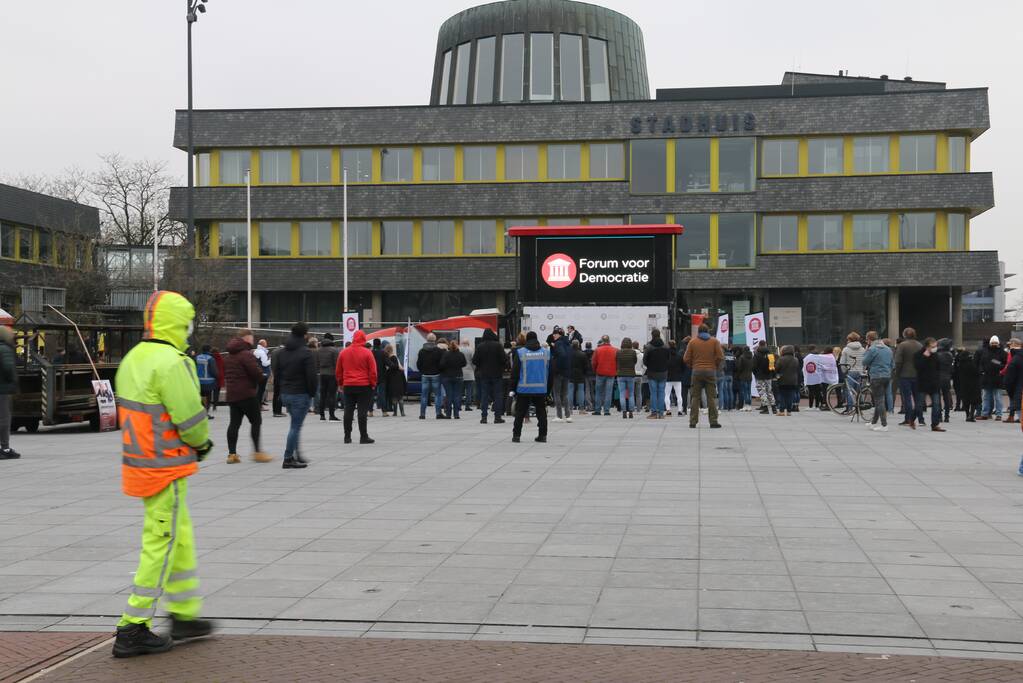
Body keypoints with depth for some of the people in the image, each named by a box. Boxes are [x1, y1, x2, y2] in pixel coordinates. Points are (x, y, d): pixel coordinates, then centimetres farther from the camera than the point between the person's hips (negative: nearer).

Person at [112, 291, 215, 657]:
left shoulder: (133, 358, 9)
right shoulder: (171, 362, -20)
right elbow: (190, 417, -20)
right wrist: (202, 443, 1)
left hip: (140, 459, 9)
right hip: (166, 467, -9)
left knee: (180, 537, 19)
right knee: (161, 544, -1)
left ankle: (184, 613, 29)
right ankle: (133, 629, 4)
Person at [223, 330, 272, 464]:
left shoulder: (229, 356, 16)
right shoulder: (246, 354, -14)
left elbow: (225, 374, 20)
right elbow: (257, 372, -19)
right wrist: (264, 377, 0)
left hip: (232, 395, 8)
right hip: (247, 394, -8)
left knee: (234, 423, 7)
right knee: (256, 421, -1)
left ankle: (232, 453, 4)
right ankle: (257, 452, -2)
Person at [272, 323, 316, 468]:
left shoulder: (281, 352, 9)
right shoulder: (305, 353, -14)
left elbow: (276, 373, 12)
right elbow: (311, 376, -17)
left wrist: (284, 387, 17)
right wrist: (312, 392, -4)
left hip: (285, 394, 7)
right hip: (301, 395, -7)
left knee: (295, 425, 20)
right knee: (296, 426, -3)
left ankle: (296, 455, 22)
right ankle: (288, 459, -2)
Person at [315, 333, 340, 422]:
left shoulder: (318, 350, 8)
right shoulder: (335, 350, -10)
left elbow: (316, 364, 10)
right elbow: (337, 363, -13)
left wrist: (318, 372, 15)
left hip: (322, 375, 5)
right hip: (332, 374, -5)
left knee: (322, 395, 9)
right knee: (332, 394, -3)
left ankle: (322, 415, 9)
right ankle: (332, 415, -4)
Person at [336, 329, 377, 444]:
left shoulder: (343, 353, 5)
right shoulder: (367, 353, -7)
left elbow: (338, 371, 11)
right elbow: (373, 371, -6)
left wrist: (341, 383, 22)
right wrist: (373, 384, 6)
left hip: (348, 386, 4)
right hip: (364, 387, -4)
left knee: (348, 412, 8)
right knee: (362, 412, -2)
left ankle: (347, 436, 11)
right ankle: (363, 436, -2)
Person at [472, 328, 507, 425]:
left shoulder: (479, 346, -3)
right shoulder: (498, 345, -9)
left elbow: (474, 361, -3)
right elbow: (504, 359, -12)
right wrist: (504, 366, 8)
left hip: (484, 374, 2)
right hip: (497, 374, -2)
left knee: (484, 396, 7)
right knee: (498, 395, 5)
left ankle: (483, 417, 3)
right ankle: (497, 417, 2)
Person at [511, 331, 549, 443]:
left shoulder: (519, 352, -3)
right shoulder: (546, 353, 5)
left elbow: (515, 372, -3)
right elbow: (550, 373, 9)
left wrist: (514, 387, 3)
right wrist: (548, 390, 14)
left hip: (523, 389, -2)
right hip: (541, 389, 2)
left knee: (520, 413, 6)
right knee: (541, 413, 10)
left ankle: (516, 435, 6)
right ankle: (542, 435, 8)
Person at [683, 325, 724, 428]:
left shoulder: (692, 341, 4)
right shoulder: (715, 341, 3)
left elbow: (686, 359, -1)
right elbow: (720, 357, -5)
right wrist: (716, 366, 10)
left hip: (696, 372, 1)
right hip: (711, 371, -1)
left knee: (695, 397, 5)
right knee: (712, 397, 3)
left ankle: (693, 422, 2)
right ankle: (713, 422, -1)